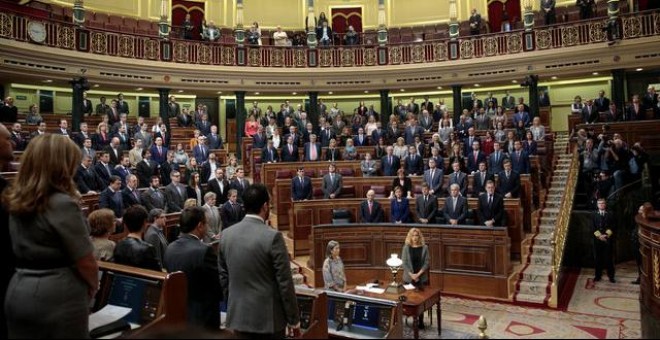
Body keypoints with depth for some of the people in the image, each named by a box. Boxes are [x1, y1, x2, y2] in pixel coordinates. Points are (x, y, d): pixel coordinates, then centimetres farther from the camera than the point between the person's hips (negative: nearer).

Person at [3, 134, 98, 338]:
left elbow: (19, 251, 10)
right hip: (58, 297, -7)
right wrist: (93, 287, 3)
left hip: (18, 292, 7)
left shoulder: (15, 201, 3)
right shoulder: (62, 204, -20)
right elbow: (85, 262, -17)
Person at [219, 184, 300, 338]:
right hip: (268, 317, -5)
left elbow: (223, 277, 7)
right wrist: (294, 319, -4)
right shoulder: (273, 237, -18)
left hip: (238, 316, 5)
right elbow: (285, 283, -14)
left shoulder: (226, 234, -1)